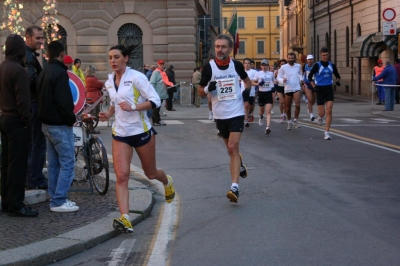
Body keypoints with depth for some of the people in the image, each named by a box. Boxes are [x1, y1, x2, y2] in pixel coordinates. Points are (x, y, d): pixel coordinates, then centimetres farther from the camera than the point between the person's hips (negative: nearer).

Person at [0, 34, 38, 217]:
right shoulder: (18, 70, -18)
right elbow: (22, 99, -20)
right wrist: (27, 121, -14)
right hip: (16, 121, -9)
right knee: (17, 164, -5)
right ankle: (15, 205, -1)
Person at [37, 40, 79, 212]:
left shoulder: (44, 72, 13)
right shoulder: (60, 72, -18)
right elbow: (64, 101, -22)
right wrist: (71, 119, -11)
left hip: (47, 123, 10)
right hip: (59, 124, -10)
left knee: (54, 163, 13)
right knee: (67, 163, -5)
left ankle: (55, 198, 17)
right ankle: (59, 201, -4)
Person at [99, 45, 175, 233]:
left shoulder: (136, 77, -12)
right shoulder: (109, 82, 7)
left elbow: (155, 101, -16)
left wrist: (133, 107, -27)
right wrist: (108, 114, 3)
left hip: (142, 132, -4)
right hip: (120, 134, 4)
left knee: (150, 173, 15)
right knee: (121, 176, -13)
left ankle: (167, 182, 51)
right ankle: (125, 218, -18)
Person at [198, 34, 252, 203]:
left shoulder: (236, 65, -3)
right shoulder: (209, 67, -6)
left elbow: (246, 80, 17)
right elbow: (200, 91, 2)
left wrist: (247, 90, -4)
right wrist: (208, 89, -20)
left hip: (236, 113, -2)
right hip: (220, 115, 2)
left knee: (233, 148, -14)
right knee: (231, 149, 16)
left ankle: (235, 187, -19)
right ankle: (240, 165, 50)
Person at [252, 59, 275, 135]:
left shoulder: (271, 74, 5)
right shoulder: (258, 73, 0)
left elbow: (274, 82, 21)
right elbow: (252, 83, 0)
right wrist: (258, 84, -18)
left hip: (269, 93, 0)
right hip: (261, 93, 0)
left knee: (268, 111, -13)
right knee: (262, 110, 19)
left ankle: (268, 127, -22)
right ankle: (261, 117, 55)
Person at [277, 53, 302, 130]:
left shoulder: (298, 66, 5)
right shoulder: (283, 67, -3)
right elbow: (278, 77, 2)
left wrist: (301, 79, 5)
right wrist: (282, 80, -18)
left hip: (296, 88, 0)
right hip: (287, 89, 0)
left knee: (297, 105, -19)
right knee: (287, 107, 8)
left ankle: (296, 120, -1)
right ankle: (289, 121, 28)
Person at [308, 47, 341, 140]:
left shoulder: (332, 65, 5)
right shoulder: (317, 65, -4)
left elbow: (337, 75, 19)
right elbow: (310, 77, 1)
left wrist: (338, 81, -1)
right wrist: (314, 86, -10)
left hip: (329, 89, 2)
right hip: (320, 90, -2)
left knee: (329, 111, -9)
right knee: (322, 113, -2)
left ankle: (327, 132, -3)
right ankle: (320, 117, 38)